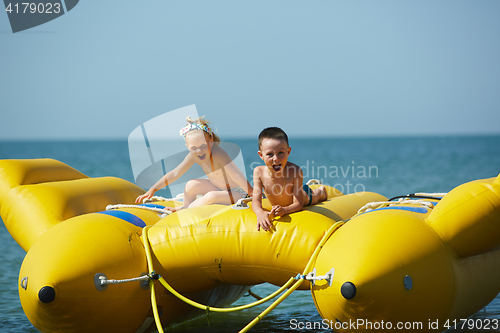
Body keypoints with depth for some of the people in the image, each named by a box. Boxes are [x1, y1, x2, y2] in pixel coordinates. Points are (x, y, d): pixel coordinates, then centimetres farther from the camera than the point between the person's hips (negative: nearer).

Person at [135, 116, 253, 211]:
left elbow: (237, 176, -38)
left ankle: (182, 209, -8)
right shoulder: (193, 156, -11)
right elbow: (174, 174, -2)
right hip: (218, 187, 7)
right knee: (190, 185, -8)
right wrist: (153, 189, -5)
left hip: (237, 192, -7)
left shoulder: (218, 154, -33)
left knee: (211, 196, -30)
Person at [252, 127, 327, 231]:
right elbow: (256, 201, -36)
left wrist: (284, 210, -64)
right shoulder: (259, 172, -39)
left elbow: (298, 203, -42)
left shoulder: (295, 171, -47)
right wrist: (260, 213, -60)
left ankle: (321, 190, 67)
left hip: (304, 197, -2)